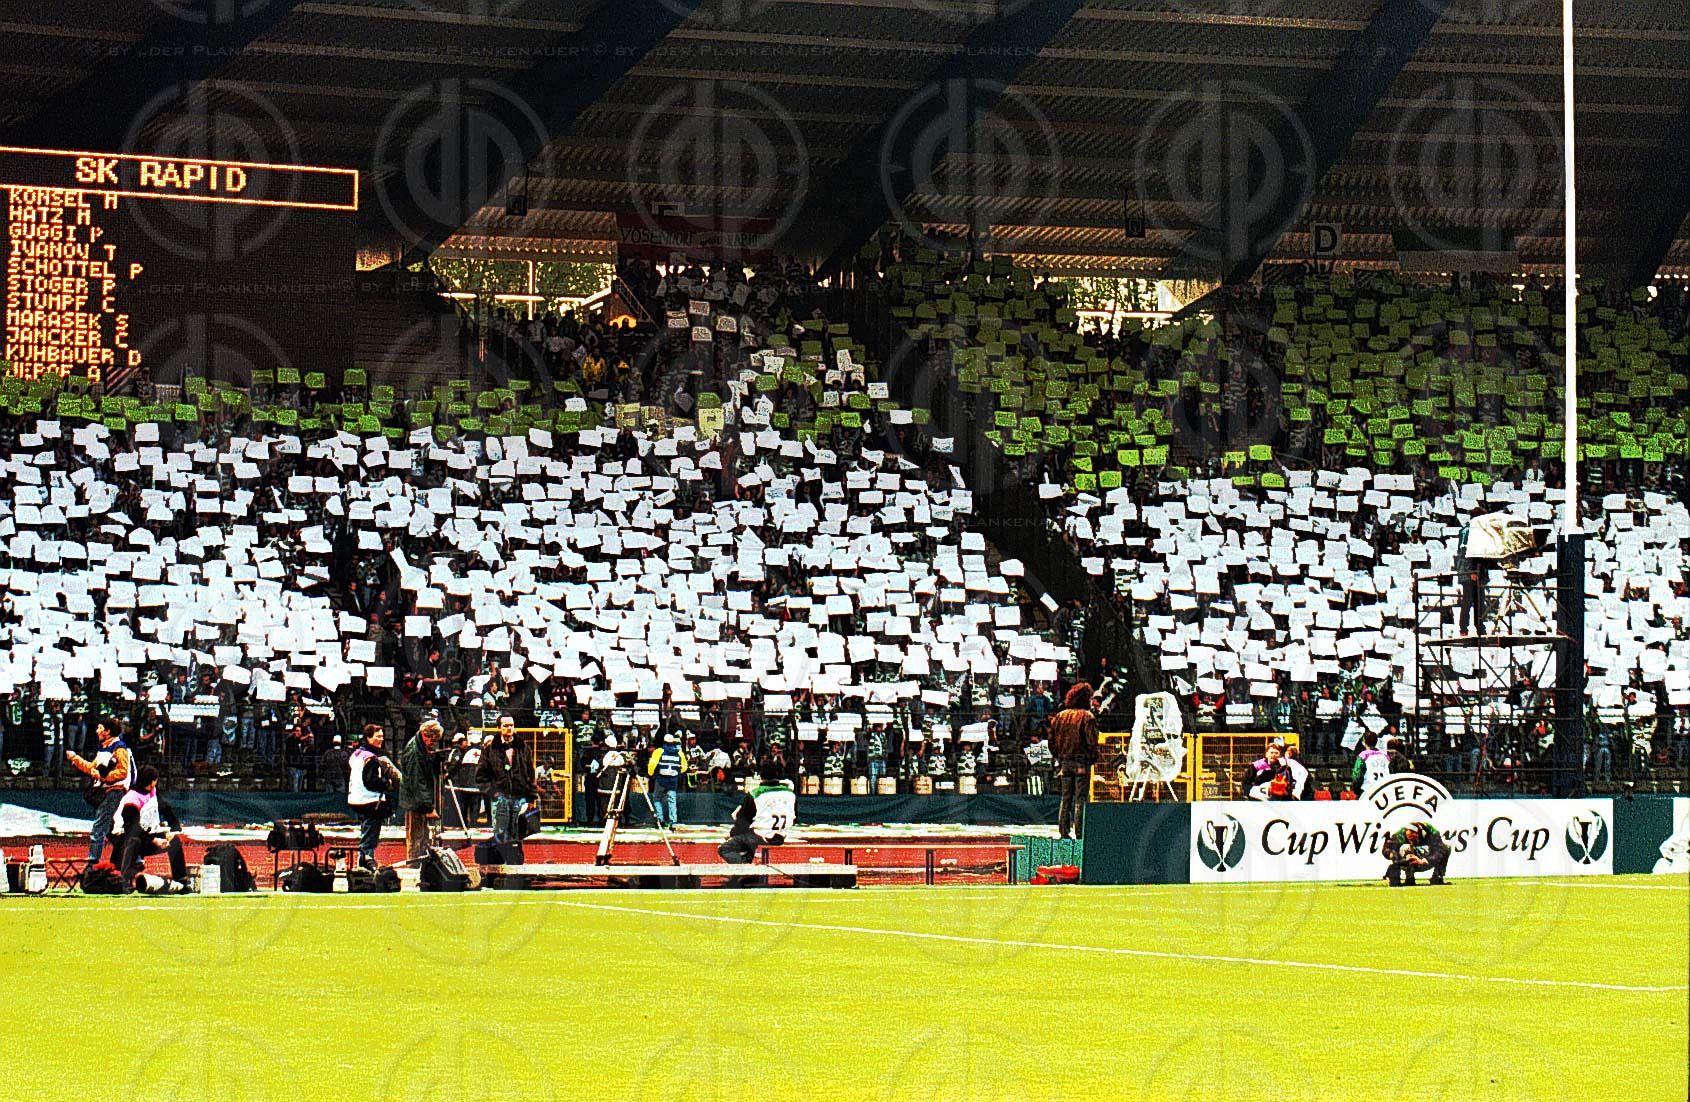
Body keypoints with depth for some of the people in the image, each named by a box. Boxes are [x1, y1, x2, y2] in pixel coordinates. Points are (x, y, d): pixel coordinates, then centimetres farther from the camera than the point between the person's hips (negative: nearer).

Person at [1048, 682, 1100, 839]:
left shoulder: (1060, 716, 8)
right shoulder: (1087, 717, -9)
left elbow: (1052, 740, 9)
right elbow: (1092, 741, -13)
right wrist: (1093, 757, 0)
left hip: (1064, 762, 5)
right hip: (1082, 762, -5)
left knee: (1065, 798, 11)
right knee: (1080, 798, -2)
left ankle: (1064, 831, 10)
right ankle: (1079, 831, -5)